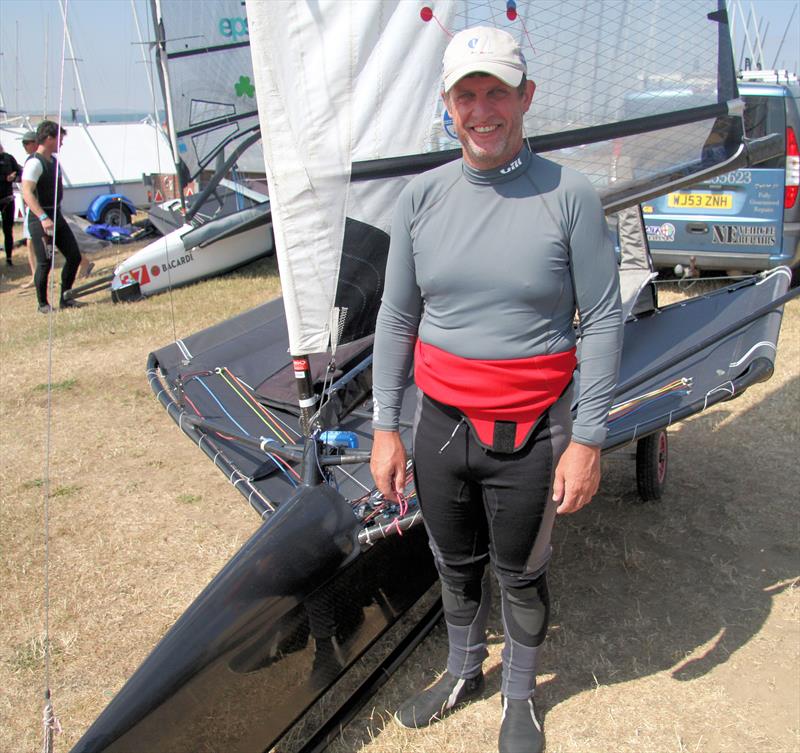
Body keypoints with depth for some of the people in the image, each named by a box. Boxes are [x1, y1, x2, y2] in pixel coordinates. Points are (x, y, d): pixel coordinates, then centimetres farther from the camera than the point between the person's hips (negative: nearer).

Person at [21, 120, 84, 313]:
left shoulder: (53, 161, 12)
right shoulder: (34, 163, -15)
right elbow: (27, 193, -25)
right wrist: (43, 218, -35)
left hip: (56, 216, 9)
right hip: (40, 219, -9)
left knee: (74, 256, 7)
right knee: (45, 263, -3)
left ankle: (65, 298, 18)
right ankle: (43, 304, 12)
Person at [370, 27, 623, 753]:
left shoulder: (569, 195, -10)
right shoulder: (421, 197, -1)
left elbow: (602, 321, -8)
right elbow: (397, 318, 4)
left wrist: (588, 439, -11)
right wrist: (386, 427, 3)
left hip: (530, 434, -3)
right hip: (440, 425, 3)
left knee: (521, 576, 17)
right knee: (456, 564, 22)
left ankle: (521, 695, 44)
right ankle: (464, 672, 49)